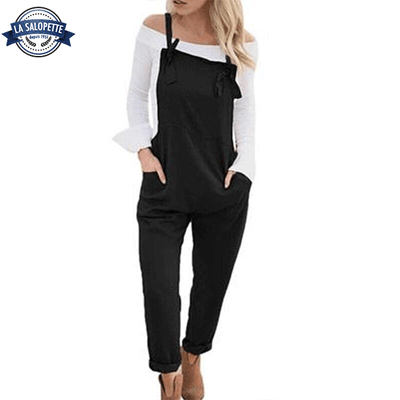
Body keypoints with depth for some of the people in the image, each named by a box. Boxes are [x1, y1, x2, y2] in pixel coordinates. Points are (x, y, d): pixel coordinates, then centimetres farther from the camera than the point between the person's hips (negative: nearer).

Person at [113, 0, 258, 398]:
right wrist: (143, 148, -4)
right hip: (164, 187, -1)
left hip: (225, 191, 1)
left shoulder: (242, 43, -4)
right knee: (159, 289, -6)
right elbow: (137, 94, 6)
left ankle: (192, 359, 43)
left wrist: (243, 163, -1)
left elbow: (246, 106, 8)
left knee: (212, 283, 14)